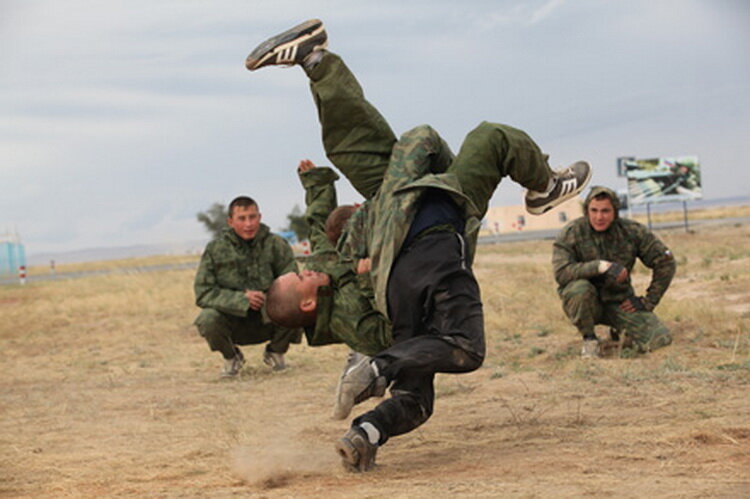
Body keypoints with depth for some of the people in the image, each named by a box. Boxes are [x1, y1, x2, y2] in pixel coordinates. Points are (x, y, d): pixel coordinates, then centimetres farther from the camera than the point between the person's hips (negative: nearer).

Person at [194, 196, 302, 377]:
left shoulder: (277, 245, -6)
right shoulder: (215, 250, -7)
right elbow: (203, 293, -13)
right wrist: (242, 299, -26)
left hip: (268, 321, 0)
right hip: (234, 324, 0)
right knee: (207, 319, -32)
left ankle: (275, 353, 6)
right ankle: (231, 357, 4)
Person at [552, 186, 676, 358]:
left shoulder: (632, 231, -5)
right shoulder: (570, 234, -12)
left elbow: (665, 262, 3)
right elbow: (561, 272, -26)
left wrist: (648, 301, 0)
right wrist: (601, 266, -36)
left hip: (620, 303, 2)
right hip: (588, 304, -2)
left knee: (660, 340, -17)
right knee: (579, 288, -38)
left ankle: (620, 328, 17)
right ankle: (589, 339, -10)